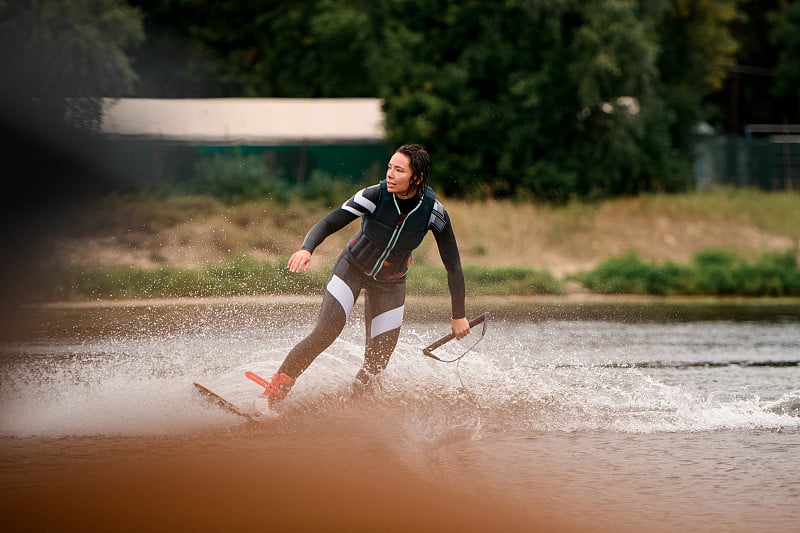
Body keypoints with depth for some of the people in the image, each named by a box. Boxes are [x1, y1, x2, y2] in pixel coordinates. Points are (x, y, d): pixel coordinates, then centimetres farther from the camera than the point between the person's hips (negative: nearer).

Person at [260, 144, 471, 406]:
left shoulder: (433, 212, -22)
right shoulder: (375, 195, -27)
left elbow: (453, 266, -12)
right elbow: (329, 223, -29)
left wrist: (459, 316, -10)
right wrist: (306, 249, -50)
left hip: (390, 283, 2)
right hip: (352, 268, -2)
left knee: (377, 361, -2)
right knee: (324, 334, -20)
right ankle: (273, 393, -13)